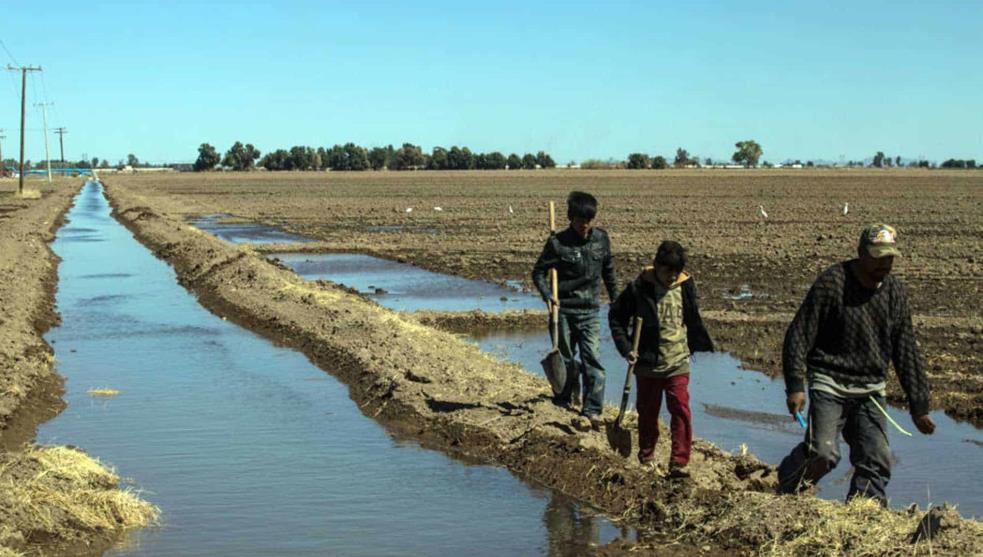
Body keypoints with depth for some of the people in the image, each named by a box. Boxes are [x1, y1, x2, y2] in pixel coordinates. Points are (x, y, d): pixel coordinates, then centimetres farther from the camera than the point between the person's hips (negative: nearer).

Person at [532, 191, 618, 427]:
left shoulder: (601, 239, 3)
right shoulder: (558, 242, -9)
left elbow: (608, 272, 17)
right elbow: (539, 272, -3)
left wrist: (616, 300, 22)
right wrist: (548, 295, -19)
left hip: (590, 310, 2)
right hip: (563, 310, -2)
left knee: (593, 359, -9)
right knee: (565, 358, 9)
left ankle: (592, 410, -8)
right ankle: (565, 402, 27)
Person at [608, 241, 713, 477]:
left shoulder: (686, 287, -2)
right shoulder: (639, 288, -10)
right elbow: (616, 317, -1)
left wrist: (703, 345, 22)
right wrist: (626, 348, -8)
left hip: (678, 362, 1)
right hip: (647, 363, -1)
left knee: (681, 411, -8)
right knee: (647, 411, 14)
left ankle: (679, 462, -5)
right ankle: (646, 455, 33)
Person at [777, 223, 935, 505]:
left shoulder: (895, 292, 7)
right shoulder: (831, 283, -10)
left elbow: (906, 352, 13)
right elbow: (799, 335, -10)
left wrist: (919, 407, 11)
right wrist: (795, 386, -18)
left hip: (871, 390, 6)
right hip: (829, 383, -5)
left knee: (876, 462, -2)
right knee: (823, 452, -18)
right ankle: (784, 499, 6)